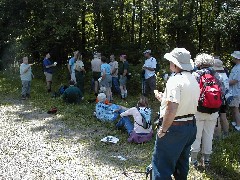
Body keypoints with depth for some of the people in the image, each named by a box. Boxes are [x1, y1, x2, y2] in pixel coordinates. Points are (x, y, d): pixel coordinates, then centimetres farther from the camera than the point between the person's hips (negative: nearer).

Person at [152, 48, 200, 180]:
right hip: (191, 126, 9)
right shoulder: (194, 81, 8)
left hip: (175, 127, -9)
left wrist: (163, 129, -16)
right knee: (182, 163, 22)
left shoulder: (175, 80, -19)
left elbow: (172, 109, -27)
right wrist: (163, 98, 17)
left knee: (161, 164, 0)